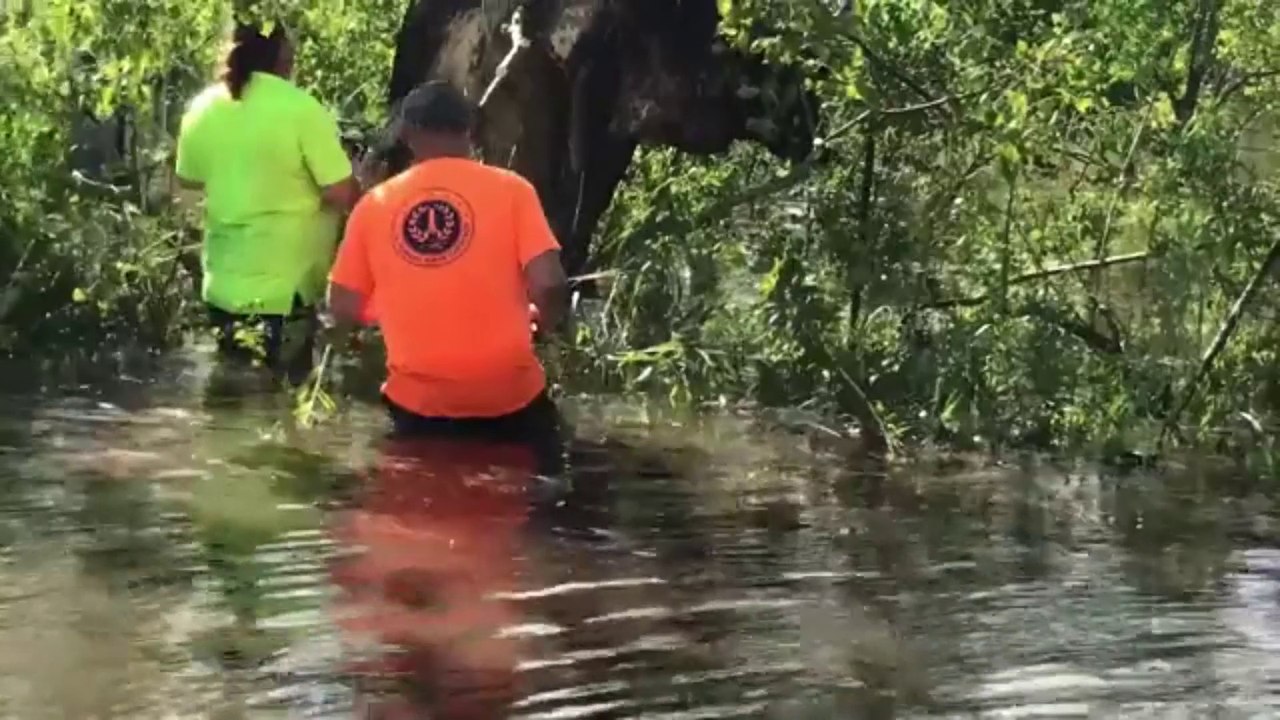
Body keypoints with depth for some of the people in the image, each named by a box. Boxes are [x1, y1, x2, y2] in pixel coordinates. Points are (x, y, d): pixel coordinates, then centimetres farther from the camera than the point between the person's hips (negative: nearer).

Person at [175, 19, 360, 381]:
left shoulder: (202, 108, 0)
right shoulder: (301, 109, -16)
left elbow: (189, 180, 14)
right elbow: (342, 195, -16)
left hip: (223, 287, 5)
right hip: (285, 291, -5)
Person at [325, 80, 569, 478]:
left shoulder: (374, 203, 2)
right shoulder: (510, 189, -5)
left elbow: (344, 312, 3)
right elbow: (549, 284, -14)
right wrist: (546, 325, 9)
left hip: (418, 400, 2)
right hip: (509, 394, -2)